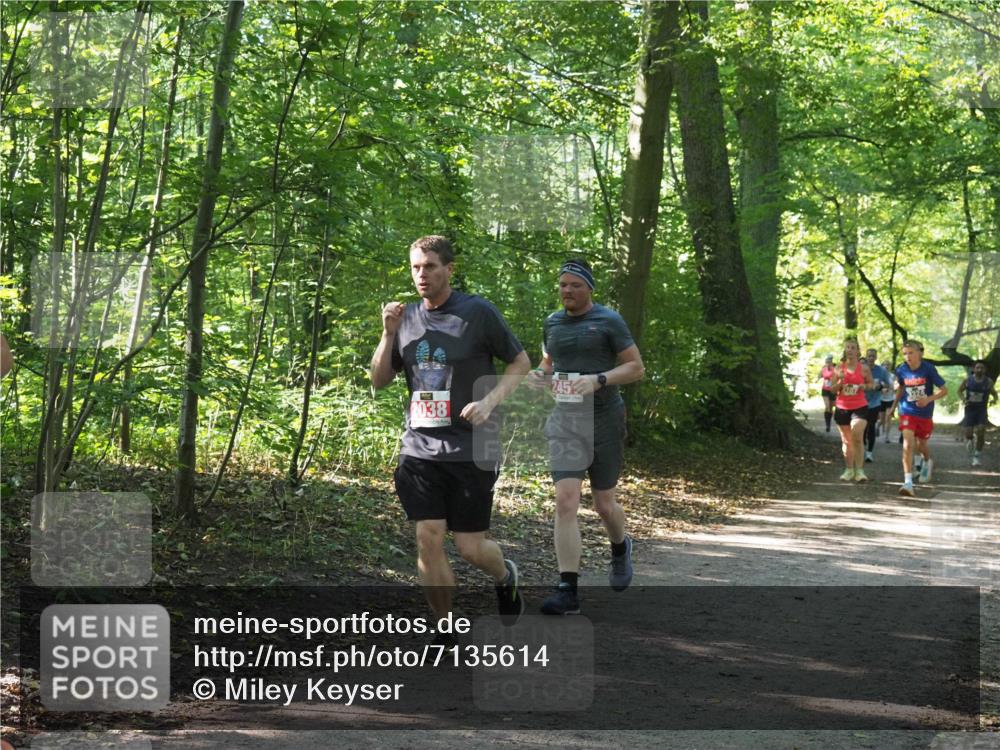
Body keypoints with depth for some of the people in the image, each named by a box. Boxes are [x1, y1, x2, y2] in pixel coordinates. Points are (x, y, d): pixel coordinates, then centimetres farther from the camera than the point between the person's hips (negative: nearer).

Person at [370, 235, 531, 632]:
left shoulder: (478, 312, -6)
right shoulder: (407, 317, 8)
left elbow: (520, 363, 2)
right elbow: (379, 381, 12)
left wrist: (489, 401, -14)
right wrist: (388, 334, -4)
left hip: (471, 449, -3)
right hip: (419, 449, 4)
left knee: (470, 547, 0)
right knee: (428, 540, -5)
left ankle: (506, 577, 35)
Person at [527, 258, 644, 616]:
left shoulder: (608, 321, -5)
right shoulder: (552, 323, 10)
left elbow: (636, 368, -5)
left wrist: (598, 379, -21)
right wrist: (538, 374, 1)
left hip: (604, 421, -3)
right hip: (565, 422, 3)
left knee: (604, 503, 10)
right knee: (565, 500, -13)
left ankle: (620, 548, 45)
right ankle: (568, 591, -15)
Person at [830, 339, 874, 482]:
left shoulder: (864, 368, -1)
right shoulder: (839, 368, 2)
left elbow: (870, 383, 13)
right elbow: (832, 389, 5)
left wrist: (863, 386, -9)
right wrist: (840, 382, -14)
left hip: (860, 407, -2)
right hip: (842, 408, 2)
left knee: (857, 437, -17)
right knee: (846, 440, 10)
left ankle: (859, 470, -13)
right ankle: (849, 470, 22)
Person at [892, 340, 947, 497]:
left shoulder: (928, 369, -15)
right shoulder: (902, 370, -7)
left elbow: (944, 390, -11)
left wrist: (928, 399, -26)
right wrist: (895, 405, 17)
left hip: (925, 413, 0)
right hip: (907, 412, 0)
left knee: (921, 445, 17)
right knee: (908, 444, -17)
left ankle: (927, 462, 54)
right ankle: (908, 482, -21)